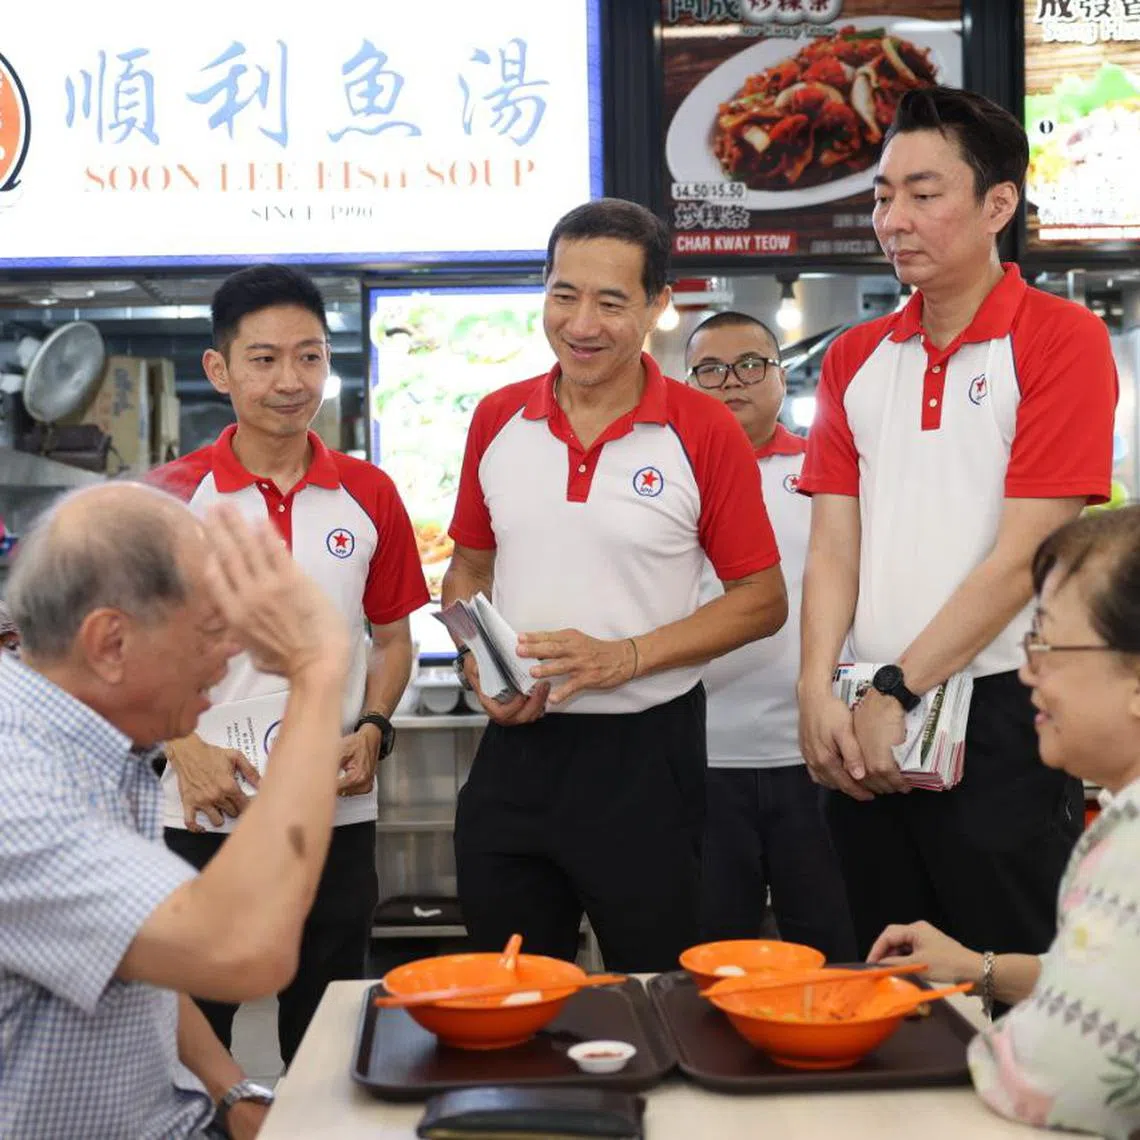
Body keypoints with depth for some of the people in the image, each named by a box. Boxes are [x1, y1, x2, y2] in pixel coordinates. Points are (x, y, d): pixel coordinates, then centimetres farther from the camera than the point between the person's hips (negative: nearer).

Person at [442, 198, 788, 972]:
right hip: (517, 745, 4)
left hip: (643, 754, -3)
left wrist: (626, 656, -17)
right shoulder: (497, 420, 4)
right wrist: (478, 667, -5)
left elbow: (763, 599, -5)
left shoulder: (705, 432, -8)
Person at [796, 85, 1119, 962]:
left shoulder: (1061, 341, -6)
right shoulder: (855, 359, 11)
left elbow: (1021, 556, -13)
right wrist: (818, 693, -8)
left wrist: (895, 693, -13)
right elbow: (834, 544, 6)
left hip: (1001, 721, -5)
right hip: (872, 730, 5)